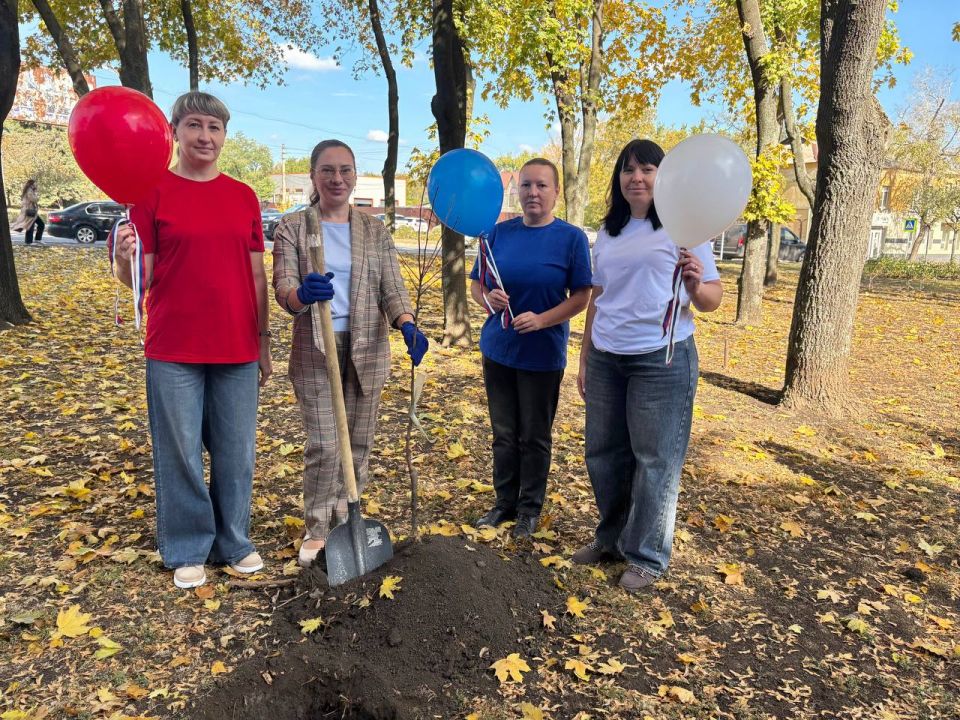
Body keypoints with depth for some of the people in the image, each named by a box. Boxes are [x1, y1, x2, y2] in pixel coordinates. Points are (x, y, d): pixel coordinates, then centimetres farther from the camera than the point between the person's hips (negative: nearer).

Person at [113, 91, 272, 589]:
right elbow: (142, 278, -2)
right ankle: (187, 550, 23)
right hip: (174, 350, -3)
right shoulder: (153, 191, 0)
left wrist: (264, 341, 9)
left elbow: (257, 275, 11)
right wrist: (124, 259, -25)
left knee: (236, 451, 9)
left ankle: (233, 542, 27)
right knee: (181, 453, 5)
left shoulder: (244, 196, 9)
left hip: (237, 349, 3)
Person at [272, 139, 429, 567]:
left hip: (367, 349, 2)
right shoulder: (292, 227, 0)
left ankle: (345, 520, 28)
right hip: (315, 350, -2)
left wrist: (407, 326, -23)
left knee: (358, 442, 10)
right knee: (323, 446, -1)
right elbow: (282, 288, -11)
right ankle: (317, 528, 17)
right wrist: (302, 294, -36)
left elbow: (392, 289, -1)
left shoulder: (375, 231, 6)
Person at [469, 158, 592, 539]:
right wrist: (488, 297, -14)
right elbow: (477, 283, 8)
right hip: (498, 349, 4)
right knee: (503, 433, 14)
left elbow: (581, 296, -9)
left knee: (535, 437, 9)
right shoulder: (500, 232, 3)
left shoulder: (571, 238, -7)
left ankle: (530, 509, 25)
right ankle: (505, 503, 29)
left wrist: (542, 319, -23)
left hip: (543, 354, -3)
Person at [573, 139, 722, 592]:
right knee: (603, 452, 14)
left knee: (655, 459, 4)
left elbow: (713, 298, -5)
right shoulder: (607, 235, 11)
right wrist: (584, 358, 14)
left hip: (662, 360, -5)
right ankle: (611, 539, 33)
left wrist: (696, 286, -27)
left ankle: (647, 557, 19)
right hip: (605, 359, 6)